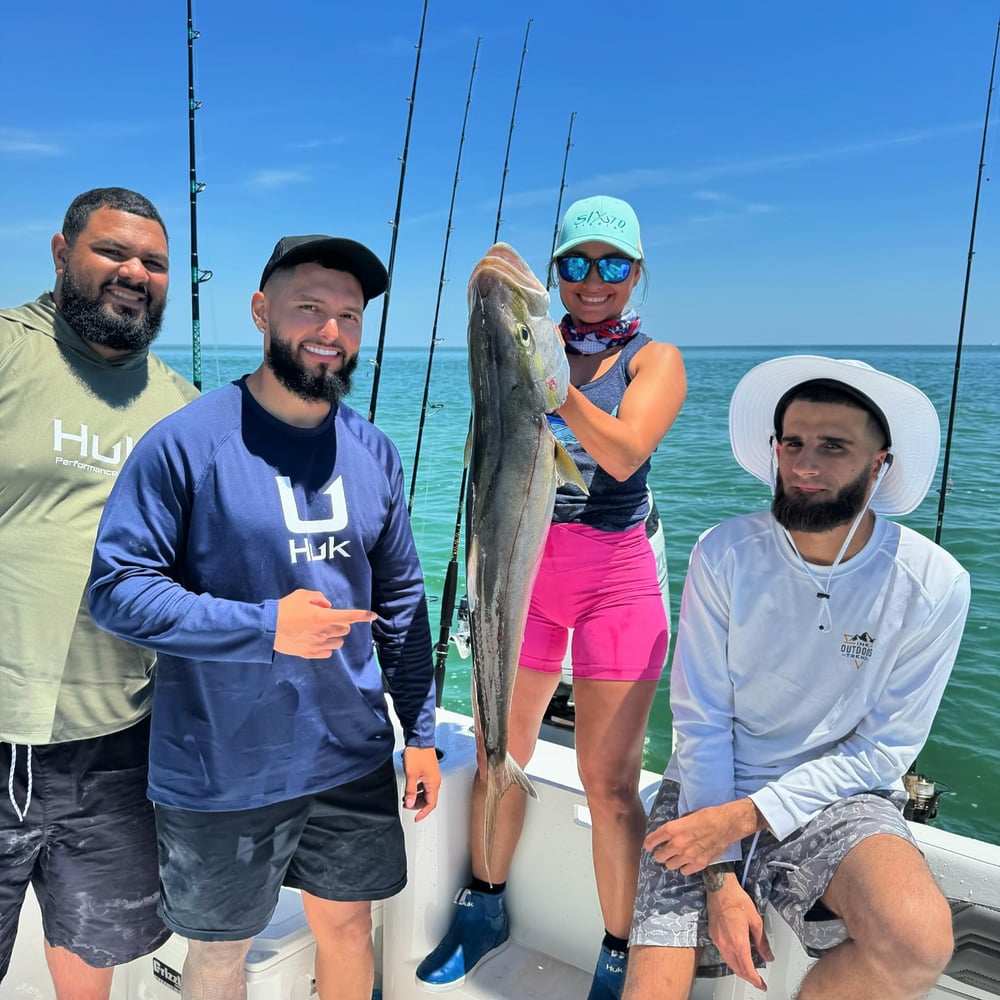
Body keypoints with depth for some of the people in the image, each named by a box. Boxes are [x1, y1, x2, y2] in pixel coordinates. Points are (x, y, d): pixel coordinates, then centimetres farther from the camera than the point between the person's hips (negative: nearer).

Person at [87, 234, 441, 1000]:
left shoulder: (374, 453, 1)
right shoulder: (187, 441, -14)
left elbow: (401, 601, 7)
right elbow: (115, 588, -15)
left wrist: (421, 732, 7)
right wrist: (264, 628, -25)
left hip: (354, 761, 4)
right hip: (220, 776, -3)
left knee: (348, 929, 21)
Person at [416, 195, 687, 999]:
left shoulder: (655, 360, 0)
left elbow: (623, 454, -19)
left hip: (614, 576, -2)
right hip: (526, 564, 3)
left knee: (609, 778, 0)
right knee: (499, 750, 12)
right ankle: (485, 911, 34)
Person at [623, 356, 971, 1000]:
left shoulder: (934, 585, -12)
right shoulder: (726, 554, -11)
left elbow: (882, 750, -7)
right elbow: (702, 718, -8)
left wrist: (743, 817, -17)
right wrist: (720, 876, -14)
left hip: (837, 800, 0)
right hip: (709, 786, 1)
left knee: (919, 941, -29)